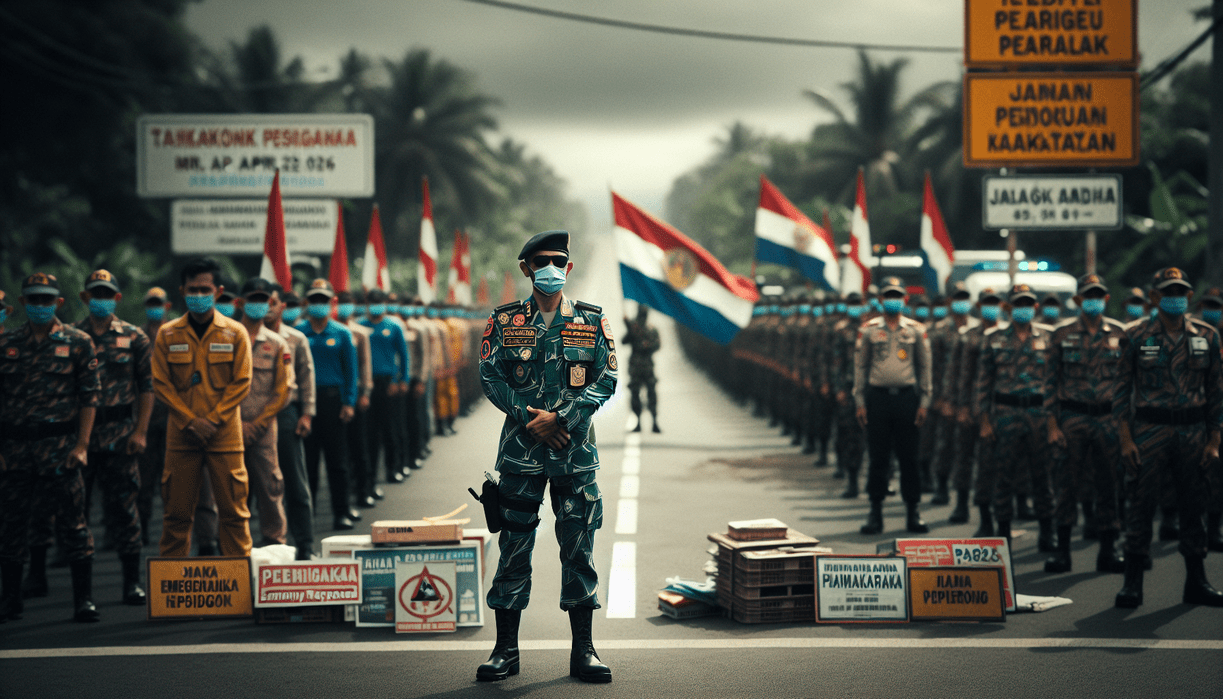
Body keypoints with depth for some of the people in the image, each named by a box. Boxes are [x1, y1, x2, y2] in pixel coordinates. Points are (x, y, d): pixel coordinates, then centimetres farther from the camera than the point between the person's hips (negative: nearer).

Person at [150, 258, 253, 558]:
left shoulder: (235, 333, 3)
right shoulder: (168, 335, 5)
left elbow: (241, 383, 0)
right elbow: (161, 384, 3)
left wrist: (212, 420, -8)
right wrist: (190, 421, -7)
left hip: (225, 433, -1)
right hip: (181, 435, 1)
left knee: (233, 510, -1)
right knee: (177, 511, 4)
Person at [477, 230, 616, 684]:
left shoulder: (591, 322, 6)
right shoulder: (504, 322, 5)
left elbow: (606, 379, 0)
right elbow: (489, 376, 1)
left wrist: (559, 417, -11)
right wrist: (528, 417, -11)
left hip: (575, 450, 0)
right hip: (520, 449, 0)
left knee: (579, 545, 2)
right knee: (514, 545, 2)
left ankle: (583, 650, 9)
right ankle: (506, 649, 10)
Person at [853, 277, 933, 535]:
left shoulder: (916, 330, 5)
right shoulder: (868, 330, 4)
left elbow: (925, 367, 8)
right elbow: (860, 367, 6)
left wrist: (924, 402, 1)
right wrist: (859, 402, 0)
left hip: (907, 397, 0)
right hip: (877, 398, 0)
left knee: (909, 457, 4)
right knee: (878, 457, 3)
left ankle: (912, 513, 12)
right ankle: (875, 513, 11)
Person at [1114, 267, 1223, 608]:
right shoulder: (1136, 336, -1)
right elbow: (1122, 388, -1)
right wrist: (1125, 439, -7)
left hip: (1193, 433, 3)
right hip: (1148, 431, -3)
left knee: (1193, 506, 8)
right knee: (1141, 505, -3)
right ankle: (1133, 583, 4)